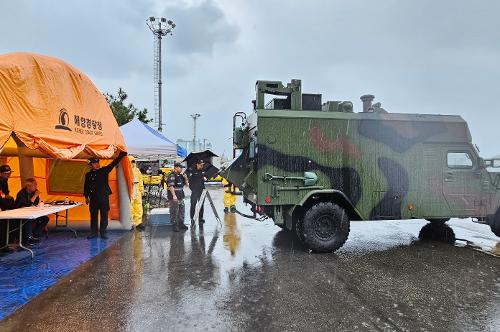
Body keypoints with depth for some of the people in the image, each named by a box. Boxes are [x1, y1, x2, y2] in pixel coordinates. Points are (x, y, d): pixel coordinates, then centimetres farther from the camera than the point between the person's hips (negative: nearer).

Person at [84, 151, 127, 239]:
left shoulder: (104, 170, 4)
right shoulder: (88, 175, 9)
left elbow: (113, 163, -1)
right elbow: (86, 186, 15)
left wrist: (121, 155, -8)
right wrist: (86, 197, 12)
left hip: (104, 197, -1)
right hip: (93, 199, 1)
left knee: (104, 216, 1)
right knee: (93, 216, 6)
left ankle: (103, 233, 9)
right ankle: (93, 233, 16)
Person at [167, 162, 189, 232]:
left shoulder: (180, 175, 15)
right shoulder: (172, 175, -12)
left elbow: (186, 183, 22)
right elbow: (171, 186, -20)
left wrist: (185, 178, 1)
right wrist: (174, 195, -26)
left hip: (180, 196, 9)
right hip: (174, 197, -9)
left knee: (182, 210, 15)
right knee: (174, 212, -3)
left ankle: (181, 224, 26)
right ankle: (174, 225, 5)